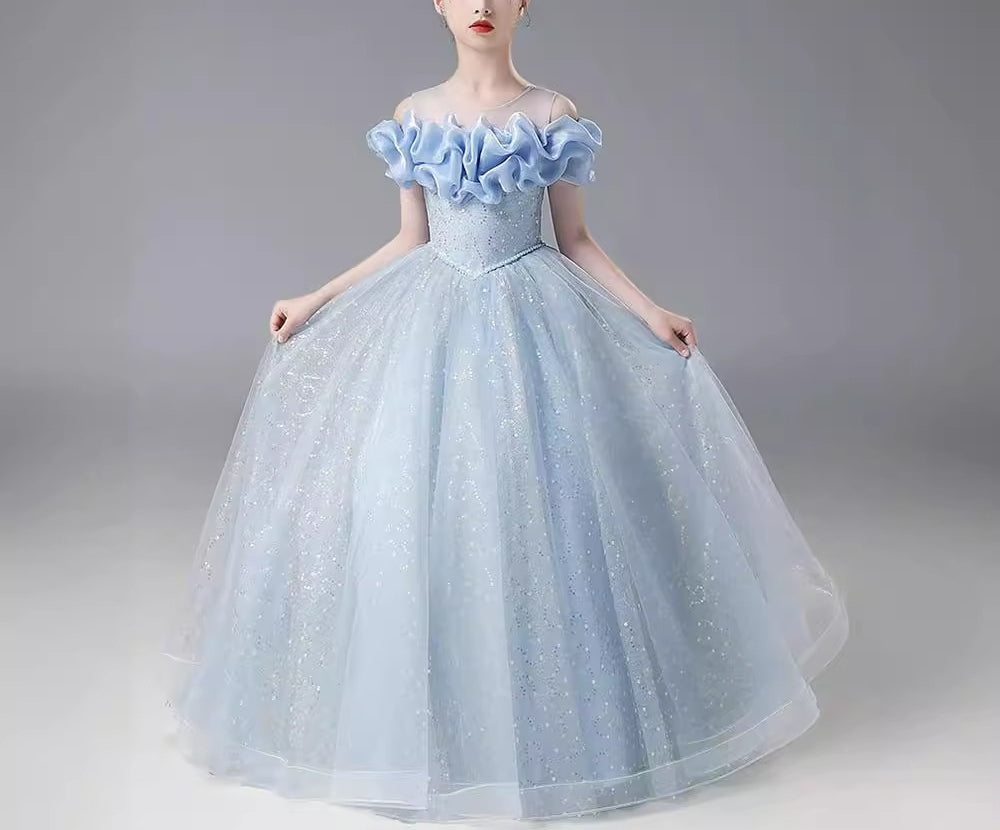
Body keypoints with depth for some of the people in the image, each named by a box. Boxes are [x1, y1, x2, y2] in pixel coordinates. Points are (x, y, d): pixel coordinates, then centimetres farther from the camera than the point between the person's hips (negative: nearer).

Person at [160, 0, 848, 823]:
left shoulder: (554, 115, -1)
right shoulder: (414, 116, 6)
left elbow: (576, 240, 3)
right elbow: (409, 243, 10)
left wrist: (652, 314, -6)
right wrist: (317, 300, 9)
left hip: (531, 326, -2)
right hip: (429, 326, 2)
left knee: (535, 504, -3)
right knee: (407, 503, 1)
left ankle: (547, 724, 16)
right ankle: (423, 726, 19)